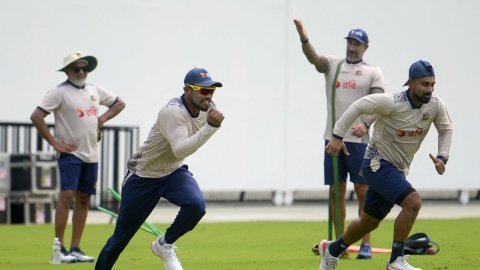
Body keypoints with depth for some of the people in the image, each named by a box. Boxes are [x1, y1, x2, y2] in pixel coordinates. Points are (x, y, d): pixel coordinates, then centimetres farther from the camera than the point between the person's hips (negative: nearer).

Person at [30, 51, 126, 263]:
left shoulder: (95, 90, 12)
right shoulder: (60, 92, -7)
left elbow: (119, 103, 27)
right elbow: (36, 116, -15)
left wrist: (103, 118, 8)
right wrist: (54, 143, -15)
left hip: (91, 155, 7)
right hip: (70, 153, -7)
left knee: (83, 200, 7)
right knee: (66, 196, -16)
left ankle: (75, 248, 11)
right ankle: (59, 249, -15)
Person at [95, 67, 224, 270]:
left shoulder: (208, 107, -6)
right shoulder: (173, 112, -30)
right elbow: (180, 150, -43)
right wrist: (210, 126, -47)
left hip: (174, 172, 6)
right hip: (143, 176, -5)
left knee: (196, 205, -26)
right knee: (121, 238, 2)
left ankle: (165, 245, -2)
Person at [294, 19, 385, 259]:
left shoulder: (373, 72, 5)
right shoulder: (332, 65, 11)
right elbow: (313, 58, -9)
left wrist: (365, 123, -23)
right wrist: (303, 38, -29)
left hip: (358, 139, -3)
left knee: (363, 191, -4)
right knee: (336, 192, 5)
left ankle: (366, 244, 1)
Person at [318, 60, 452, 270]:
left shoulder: (435, 105, -7)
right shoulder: (392, 103, -24)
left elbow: (445, 129, 12)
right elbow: (358, 106, -16)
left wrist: (442, 157, -2)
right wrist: (337, 136, -17)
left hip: (398, 169, 7)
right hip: (378, 164, -7)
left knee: (370, 222, 17)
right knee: (412, 202, -26)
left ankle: (332, 250, 39)